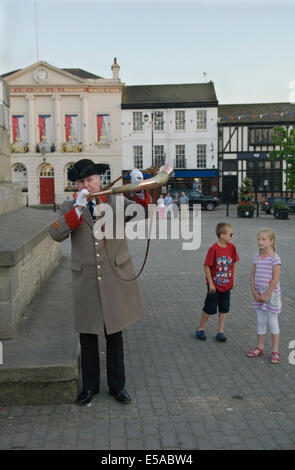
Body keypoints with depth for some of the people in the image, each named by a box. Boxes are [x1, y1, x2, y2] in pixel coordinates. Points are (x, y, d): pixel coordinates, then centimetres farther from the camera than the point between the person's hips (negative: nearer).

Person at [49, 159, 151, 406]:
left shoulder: (116, 201, 3)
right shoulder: (70, 207, 4)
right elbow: (57, 234, -13)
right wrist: (78, 208, -23)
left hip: (115, 278, 0)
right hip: (85, 281, 1)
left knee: (115, 334, 12)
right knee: (87, 337, 11)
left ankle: (117, 385, 28)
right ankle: (90, 386, 30)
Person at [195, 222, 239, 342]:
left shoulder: (232, 247, -4)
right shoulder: (214, 249, -20)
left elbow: (234, 263, 10)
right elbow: (206, 266, -16)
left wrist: (233, 279, 8)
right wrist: (211, 283, -14)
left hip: (227, 285, 5)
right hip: (215, 285, -5)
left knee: (224, 309, 10)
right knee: (209, 309, 7)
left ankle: (220, 332, 22)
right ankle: (200, 329, 25)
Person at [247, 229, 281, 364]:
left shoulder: (274, 258, -14)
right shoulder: (257, 257, 3)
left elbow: (275, 279, -17)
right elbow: (252, 276, 5)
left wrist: (267, 295, -16)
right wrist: (255, 293, -4)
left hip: (272, 295, -5)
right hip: (259, 295, 5)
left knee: (273, 323, 4)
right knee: (260, 322, 14)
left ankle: (275, 351, 15)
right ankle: (260, 348, 27)